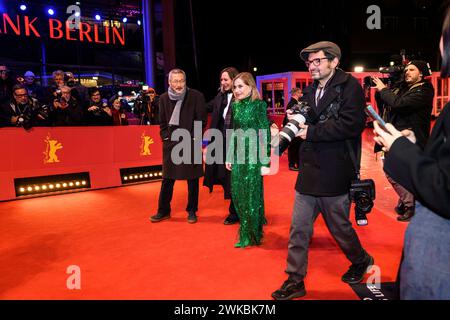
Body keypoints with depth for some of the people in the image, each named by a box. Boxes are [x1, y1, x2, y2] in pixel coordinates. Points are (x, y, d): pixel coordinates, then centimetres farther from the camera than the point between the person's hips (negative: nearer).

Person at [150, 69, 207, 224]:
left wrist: (193, 139, -7)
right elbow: (162, 122, 12)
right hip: (170, 143, 3)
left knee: (192, 179, 6)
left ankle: (192, 211, 20)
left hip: (191, 143, -2)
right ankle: (163, 211, 21)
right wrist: (166, 138, 2)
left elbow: (202, 121, -3)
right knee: (167, 179, 8)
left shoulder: (196, 96, -6)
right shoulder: (164, 98, 4)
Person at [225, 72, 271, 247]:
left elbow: (265, 133, -9)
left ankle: (251, 234, 19)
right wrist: (229, 156, 12)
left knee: (251, 194, 3)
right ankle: (247, 230, 31)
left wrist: (265, 160, -12)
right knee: (238, 193, 11)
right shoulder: (235, 106, 8)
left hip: (253, 155, -6)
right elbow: (234, 133, 13)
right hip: (238, 155, 6)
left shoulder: (259, 105, -9)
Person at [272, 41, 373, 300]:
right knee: (299, 229, 6)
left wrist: (312, 131, -17)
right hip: (309, 171, 6)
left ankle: (361, 260, 40)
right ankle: (295, 280, 19)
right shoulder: (310, 90, 15)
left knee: (339, 227, 12)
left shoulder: (349, 85, -7)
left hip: (335, 174, -6)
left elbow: (352, 124, -20)